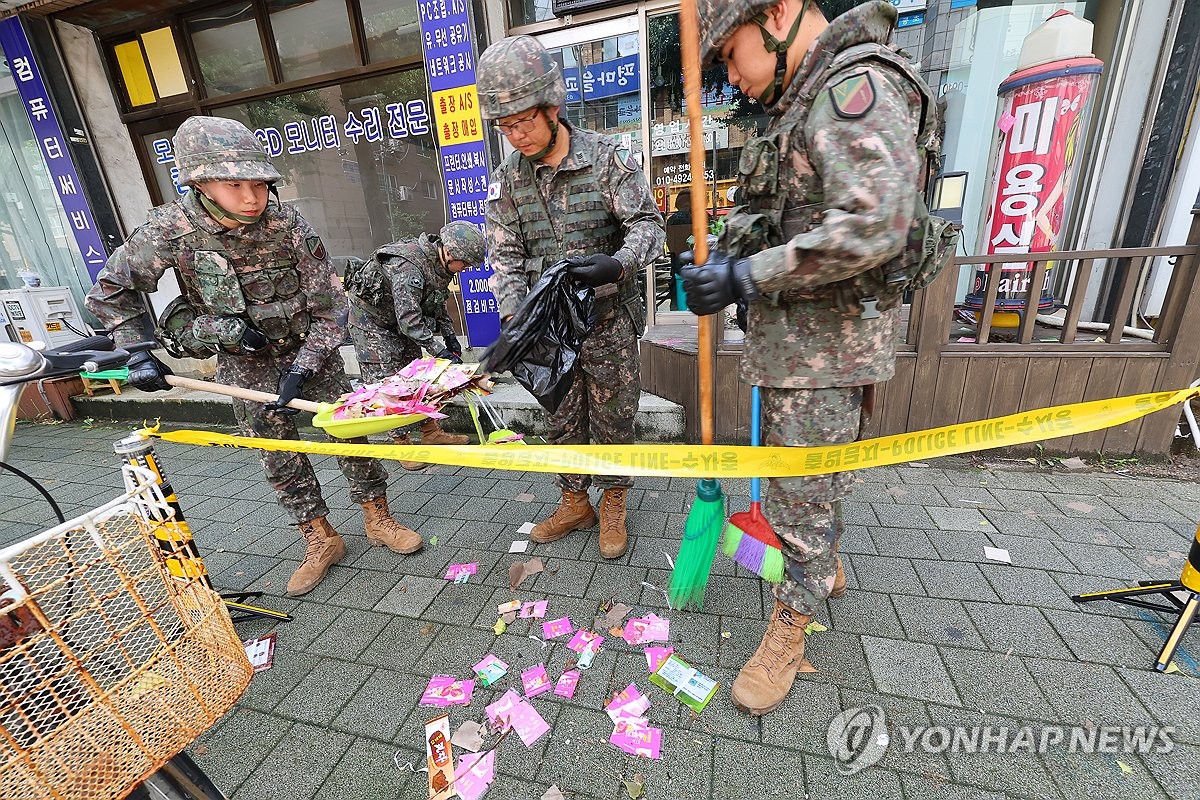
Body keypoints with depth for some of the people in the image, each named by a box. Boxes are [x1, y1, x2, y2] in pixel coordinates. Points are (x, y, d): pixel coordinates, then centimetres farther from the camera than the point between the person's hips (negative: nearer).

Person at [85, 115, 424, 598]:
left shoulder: (289, 226, -21)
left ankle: (377, 519, 20)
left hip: (308, 348, -1)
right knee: (277, 452, 5)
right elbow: (112, 287, -1)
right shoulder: (172, 228, -17)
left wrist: (301, 370, -22)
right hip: (242, 360, 2)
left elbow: (329, 309, -17)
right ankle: (320, 539, 21)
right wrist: (137, 353, -8)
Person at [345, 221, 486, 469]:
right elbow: (410, 321, -35)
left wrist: (450, 337, 0)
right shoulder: (407, 267, -34)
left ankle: (431, 432, 16)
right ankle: (403, 442, 1)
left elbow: (437, 304, 8)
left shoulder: (439, 263, -6)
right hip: (371, 320, -9)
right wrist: (441, 352, -33)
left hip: (399, 318, 9)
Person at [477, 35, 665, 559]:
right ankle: (574, 503, 32)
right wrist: (514, 318, -13)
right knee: (562, 418, 11)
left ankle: (613, 504, 30)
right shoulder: (506, 179, 4)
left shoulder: (606, 157, -5)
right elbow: (505, 255, 2)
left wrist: (618, 264, -27)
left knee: (613, 415, 8)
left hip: (609, 317, -3)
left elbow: (647, 223, -6)